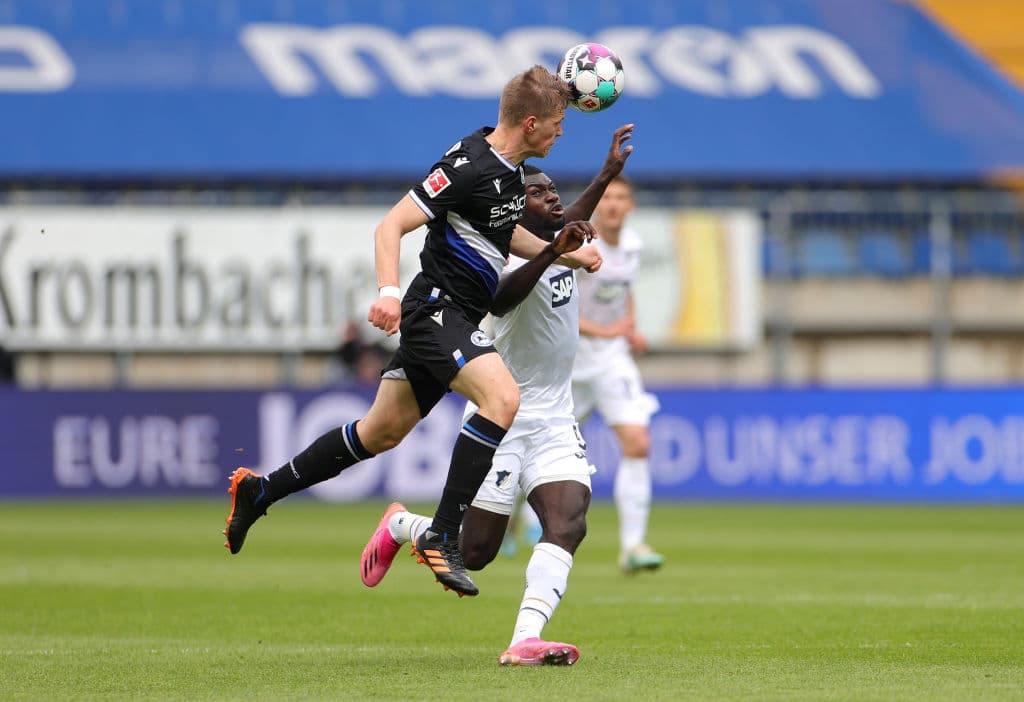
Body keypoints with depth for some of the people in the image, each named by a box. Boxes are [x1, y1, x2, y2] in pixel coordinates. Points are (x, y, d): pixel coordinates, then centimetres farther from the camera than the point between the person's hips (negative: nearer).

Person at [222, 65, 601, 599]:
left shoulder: (510, 169, 10)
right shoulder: (469, 165, -19)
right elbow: (391, 226, -20)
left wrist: (561, 253, 18)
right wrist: (389, 291, -34)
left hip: (455, 318, 10)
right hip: (437, 308, -10)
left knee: (381, 432, 16)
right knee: (502, 398, -29)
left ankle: (258, 491, 30)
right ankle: (441, 537, -28)